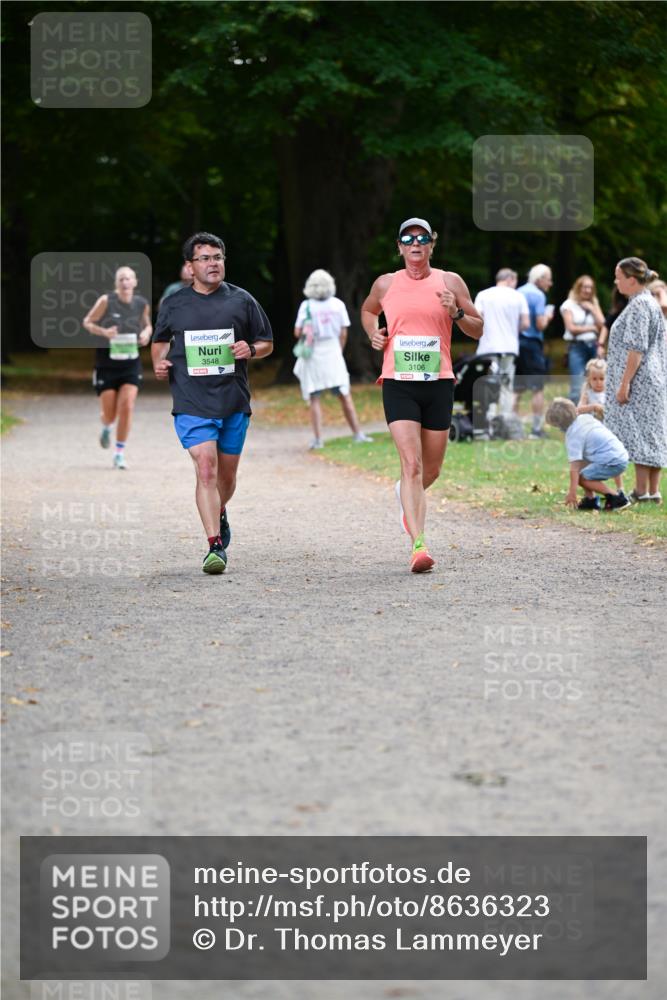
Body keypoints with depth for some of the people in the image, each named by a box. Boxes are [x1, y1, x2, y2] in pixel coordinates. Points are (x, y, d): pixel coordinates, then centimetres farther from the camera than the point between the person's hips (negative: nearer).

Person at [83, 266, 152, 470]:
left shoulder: (142, 304, -1)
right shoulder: (106, 301, -11)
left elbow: (147, 325, 18)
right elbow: (87, 322, -1)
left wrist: (147, 333, -5)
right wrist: (103, 332, -19)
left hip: (131, 364, 2)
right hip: (106, 365, -2)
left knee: (127, 407, -14)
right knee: (109, 414, 3)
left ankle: (119, 453, -1)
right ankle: (106, 427, 43)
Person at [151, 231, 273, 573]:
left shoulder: (242, 300, 5)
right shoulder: (174, 304, 5)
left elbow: (267, 343, 13)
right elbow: (159, 340, 22)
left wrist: (251, 349, -9)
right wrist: (158, 362, 2)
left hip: (234, 403, 2)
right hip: (192, 403, -2)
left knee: (227, 475, 12)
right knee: (206, 470, -17)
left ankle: (219, 514, 45)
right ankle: (215, 545, -18)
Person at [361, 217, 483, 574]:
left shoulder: (450, 282, 5)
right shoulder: (386, 284, 7)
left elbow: (478, 330, 8)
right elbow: (367, 310, 28)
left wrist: (457, 313, -11)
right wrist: (373, 333, 8)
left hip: (438, 383, 2)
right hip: (398, 384, -1)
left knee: (431, 470, 11)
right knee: (411, 464, -16)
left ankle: (406, 493, 47)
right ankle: (418, 545, -20)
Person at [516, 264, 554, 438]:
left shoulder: (518, 293, 13)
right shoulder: (538, 295, -10)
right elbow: (541, 324, -15)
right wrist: (548, 316, 4)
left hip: (515, 343, 7)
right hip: (531, 343, -7)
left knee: (515, 388, 10)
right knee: (538, 389, -1)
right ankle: (537, 428, -2)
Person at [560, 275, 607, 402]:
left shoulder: (593, 304, 17)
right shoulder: (569, 305, 3)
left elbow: (602, 325, 9)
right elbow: (572, 328, -6)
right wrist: (591, 328, 1)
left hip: (593, 347, 4)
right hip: (577, 347, -4)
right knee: (577, 388, -11)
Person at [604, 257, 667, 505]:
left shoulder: (639, 306, -15)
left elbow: (637, 348, -21)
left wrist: (624, 382, -21)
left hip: (639, 380, -10)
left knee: (639, 433, -7)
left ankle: (641, 491, -6)